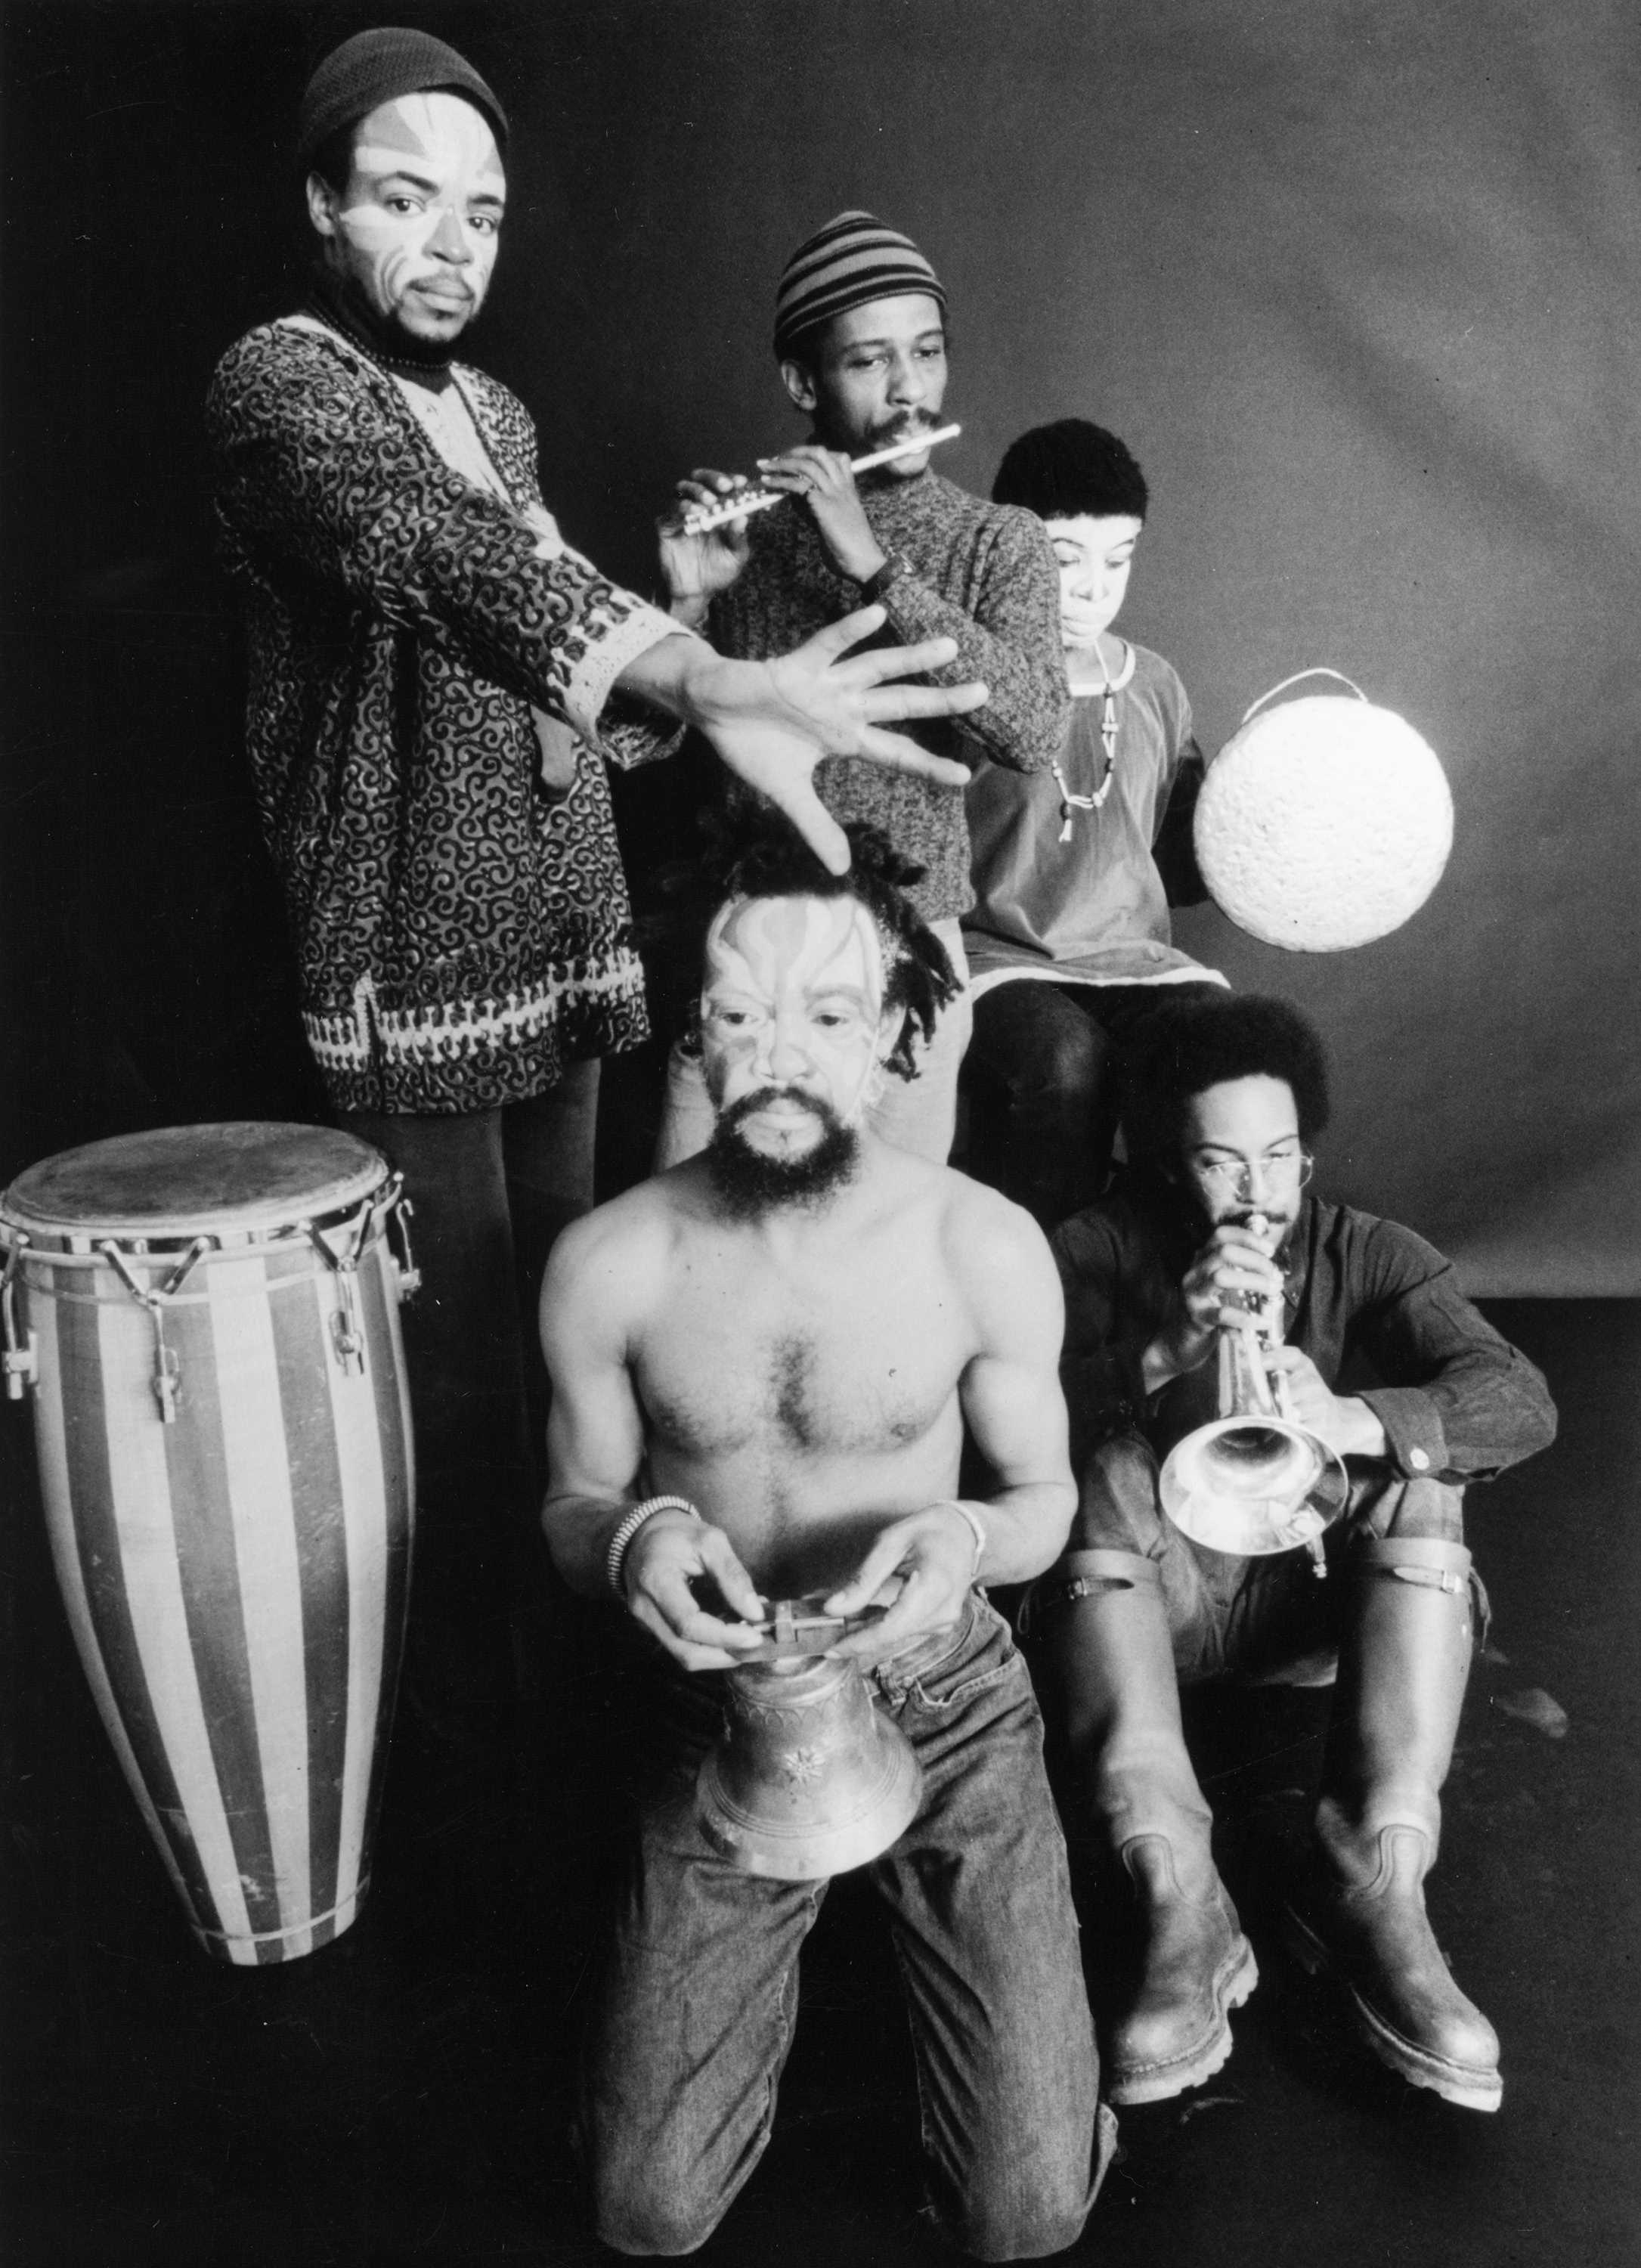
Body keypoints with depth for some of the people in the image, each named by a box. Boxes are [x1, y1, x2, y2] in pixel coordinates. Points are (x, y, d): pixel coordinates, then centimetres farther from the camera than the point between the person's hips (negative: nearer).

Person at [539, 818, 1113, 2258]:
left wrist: (970, 1539, -23)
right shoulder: (608, 1264, -12)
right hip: (717, 1711, 1)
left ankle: (902, 1912, 25)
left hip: (946, 1705, 0)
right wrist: (629, 1541, -22)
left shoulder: (987, 1250, -14)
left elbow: (1045, 1495, 1)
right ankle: (777, 1949, 30)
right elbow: (573, 1504, 3)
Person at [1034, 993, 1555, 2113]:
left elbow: (1521, 1399, -18)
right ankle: (1183, 1914, -36)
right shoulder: (1100, 1250, -5)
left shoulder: (1366, 1254, -2)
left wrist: (1351, 1419, -38)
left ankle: (1374, 1894, -27)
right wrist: (1171, 1341, -39)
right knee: (1111, 1474, -30)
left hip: (1307, 1596, 1)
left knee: (1422, 1483, -24)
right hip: (1149, 1594, -1)